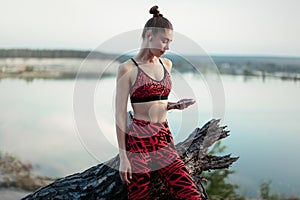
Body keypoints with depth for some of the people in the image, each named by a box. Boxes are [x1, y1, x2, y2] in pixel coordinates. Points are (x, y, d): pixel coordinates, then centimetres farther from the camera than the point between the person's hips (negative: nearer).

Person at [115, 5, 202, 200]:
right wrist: (123, 157, -9)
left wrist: (175, 105, 3)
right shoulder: (128, 69, -7)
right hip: (137, 139, -5)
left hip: (164, 138, 5)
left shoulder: (167, 64, 12)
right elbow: (120, 114, -7)